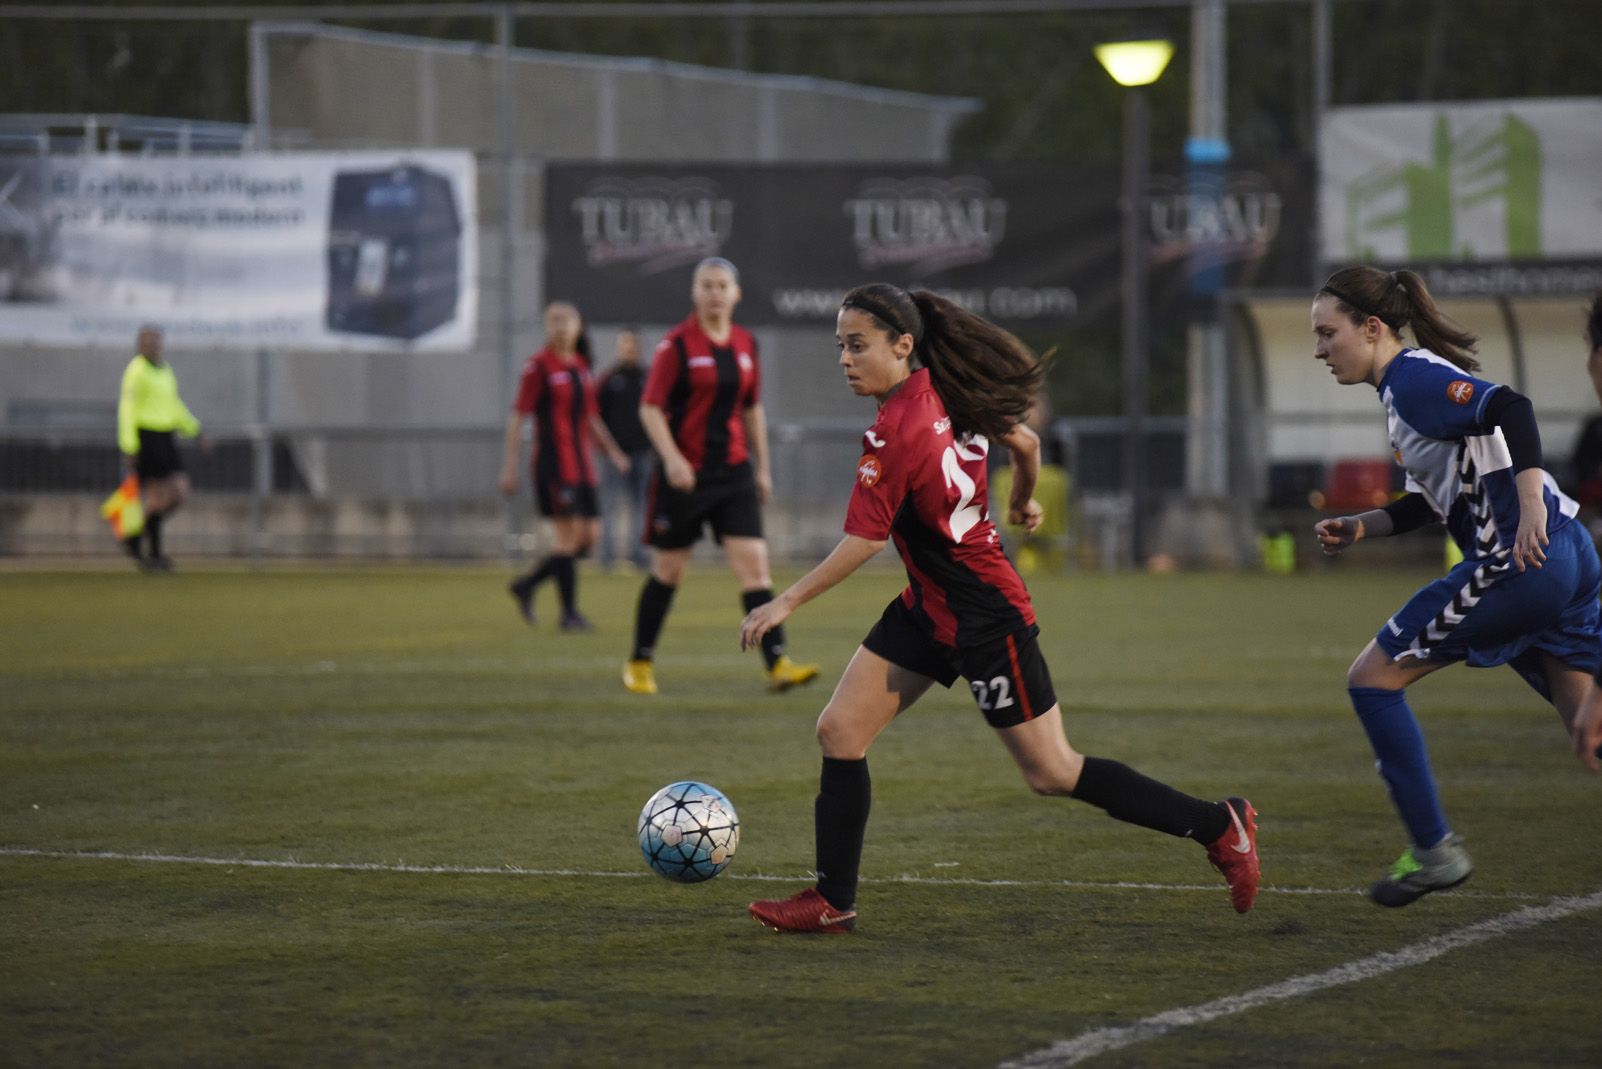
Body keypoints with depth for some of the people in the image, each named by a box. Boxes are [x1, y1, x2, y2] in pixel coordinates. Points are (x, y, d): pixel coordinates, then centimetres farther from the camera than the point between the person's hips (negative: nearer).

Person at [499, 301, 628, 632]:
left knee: (589, 535, 4)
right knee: (568, 535, -8)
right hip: (553, 464, -7)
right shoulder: (538, 366, -7)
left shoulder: (581, 366, 13)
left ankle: (527, 585, 19)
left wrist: (612, 449, 17)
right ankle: (569, 612, 0)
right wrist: (509, 465, -13)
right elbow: (518, 416, -9)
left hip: (581, 463, 7)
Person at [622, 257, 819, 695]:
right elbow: (650, 408, -11)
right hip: (684, 473, -4)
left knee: (754, 563, -9)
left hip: (733, 470, 4)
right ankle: (640, 662, 23)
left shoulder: (746, 343, 7)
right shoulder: (677, 344, -8)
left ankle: (777, 663, -16)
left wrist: (763, 468, 17)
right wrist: (671, 458, -24)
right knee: (668, 571, 7)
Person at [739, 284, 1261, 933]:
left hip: (985, 621, -10)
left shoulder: (896, 431, -24)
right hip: (930, 611, 10)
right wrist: (1023, 502, 35)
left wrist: (787, 603, -16)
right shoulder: (947, 394, 1)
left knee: (1052, 773, 1)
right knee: (840, 732, 4)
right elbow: (1027, 443, 15)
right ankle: (832, 902, 9)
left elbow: (863, 543, -23)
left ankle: (1220, 827, 11)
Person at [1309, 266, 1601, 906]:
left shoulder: (1413, 378, -9)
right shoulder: (1405, 385, 21)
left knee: (1373, 678, 1)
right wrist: (1358, 528, 17)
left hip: (1522, 561, -10)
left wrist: (1531, 506, -32)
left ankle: (1433, 850, 4)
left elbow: (1509, 408, -24)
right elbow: (1435, 500, 28)